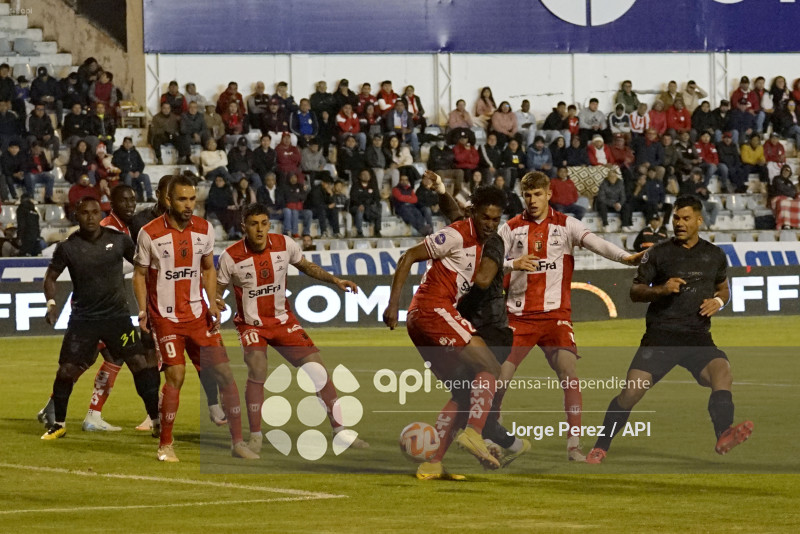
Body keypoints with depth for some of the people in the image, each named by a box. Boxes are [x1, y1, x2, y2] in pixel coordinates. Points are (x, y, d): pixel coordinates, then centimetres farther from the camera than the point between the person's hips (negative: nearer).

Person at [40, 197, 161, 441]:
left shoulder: (119, 240, -4)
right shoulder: (68, 247, -5)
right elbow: (51, 276, 6)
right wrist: (51, 303, -10)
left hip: (117, 315, 0)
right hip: (83, 318, 0)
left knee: (140, 363, -9)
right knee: (66, 370, -4)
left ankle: (157, 421, 1)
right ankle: (59, 424, 15)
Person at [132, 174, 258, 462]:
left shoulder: (204, 230, 3)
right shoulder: (150, 234, -9)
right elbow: (140, 275, 2)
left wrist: (213, 303, 2)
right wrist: (143, 312, -8)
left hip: (198, 314, 4)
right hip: (165, 317, -4)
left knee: (224, 373, -2)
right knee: (175, 376, -15)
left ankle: (237, 442, 7)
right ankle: (165, 445, 0)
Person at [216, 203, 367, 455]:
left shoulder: (285, 245, -7)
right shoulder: (231, 257, -15)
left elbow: (305, 266, 12)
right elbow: (217, 288, -3)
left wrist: (335, 280, 2)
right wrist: (217, 302, -26)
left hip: (282, 319, 3)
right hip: (251, 325, -3)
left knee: (317, 367, -4)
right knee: (257, 370, -26)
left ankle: (340, 431, 8)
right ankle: (255, 438, -11)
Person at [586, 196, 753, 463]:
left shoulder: (714, 255, 11)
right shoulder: (658, 253, 3)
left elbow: (723, 288, 25)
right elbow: (635, 291, 4)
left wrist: (718, 301, 1)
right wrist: (661, 290, -15)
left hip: (698, 337, 2)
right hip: (660, 336, -2)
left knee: (722, 372, -28)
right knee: (630, 392, -12)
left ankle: (723, 437, -38)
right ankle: (600, 447, 5)